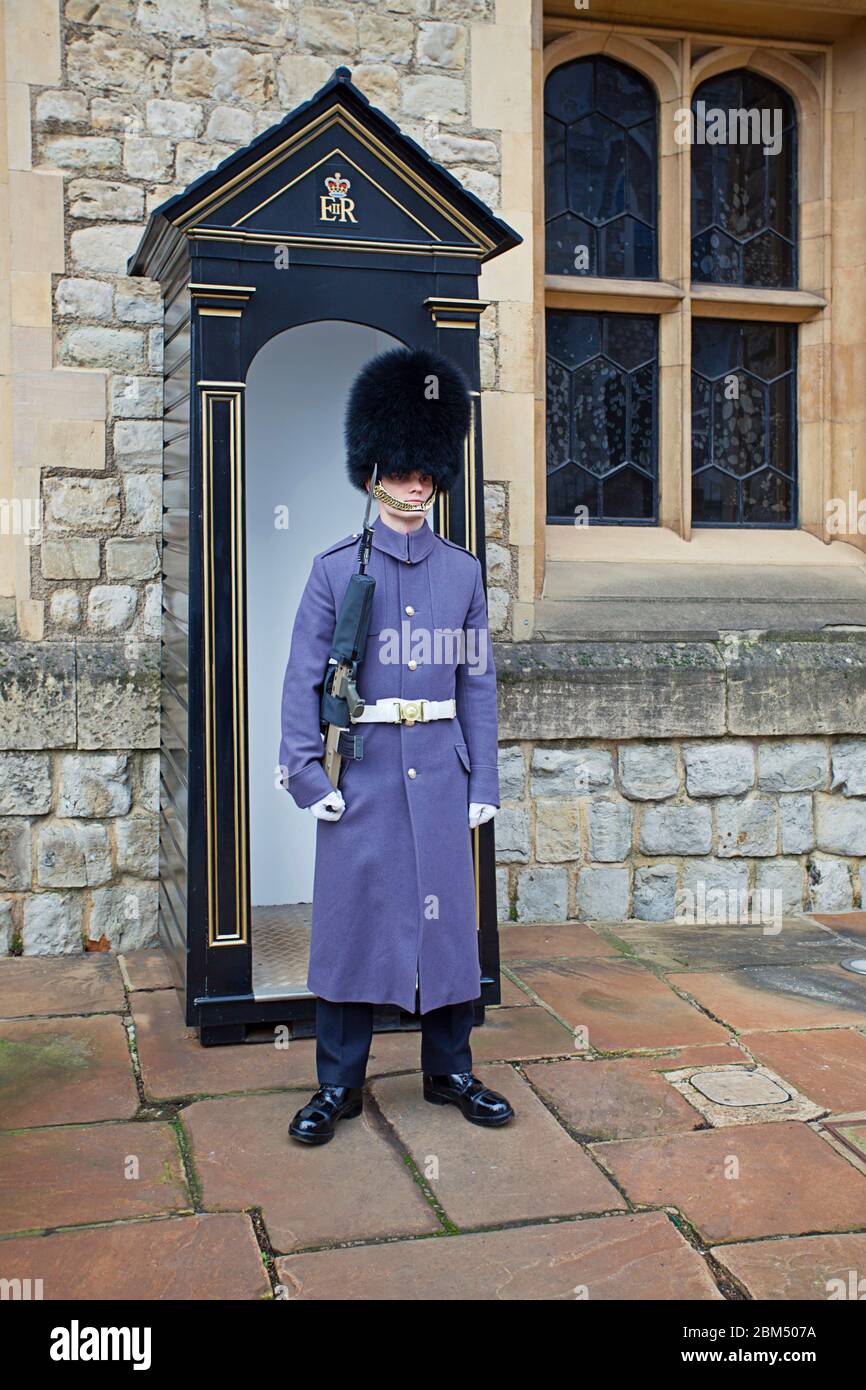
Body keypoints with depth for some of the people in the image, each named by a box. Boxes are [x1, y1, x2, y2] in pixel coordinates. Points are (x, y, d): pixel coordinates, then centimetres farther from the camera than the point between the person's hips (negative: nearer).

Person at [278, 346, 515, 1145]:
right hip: (363, 768, -2)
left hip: (442, 770, 2)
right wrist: (307, 775, -10)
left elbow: (479, 681, 8)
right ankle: (339, 1084, 17)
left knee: (448, 919, 8)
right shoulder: (335, 569, 0)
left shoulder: (463, 572, 7)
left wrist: (484, 782, 3)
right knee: (352, 918, 4)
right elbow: (303, 678, -2)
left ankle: (451, 1072, 23)